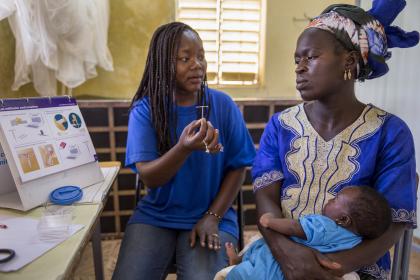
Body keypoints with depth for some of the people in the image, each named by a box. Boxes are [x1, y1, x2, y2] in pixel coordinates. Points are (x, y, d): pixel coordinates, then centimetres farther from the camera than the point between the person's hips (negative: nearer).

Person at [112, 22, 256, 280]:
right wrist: (184, 148, -32)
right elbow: (149, 178, -14)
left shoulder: (223, 105, -6)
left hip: (210, 215, 0)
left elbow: (237, 167, -2)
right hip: (155, 215, 1)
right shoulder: (144, 109, -8)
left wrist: (213, 216, -11)